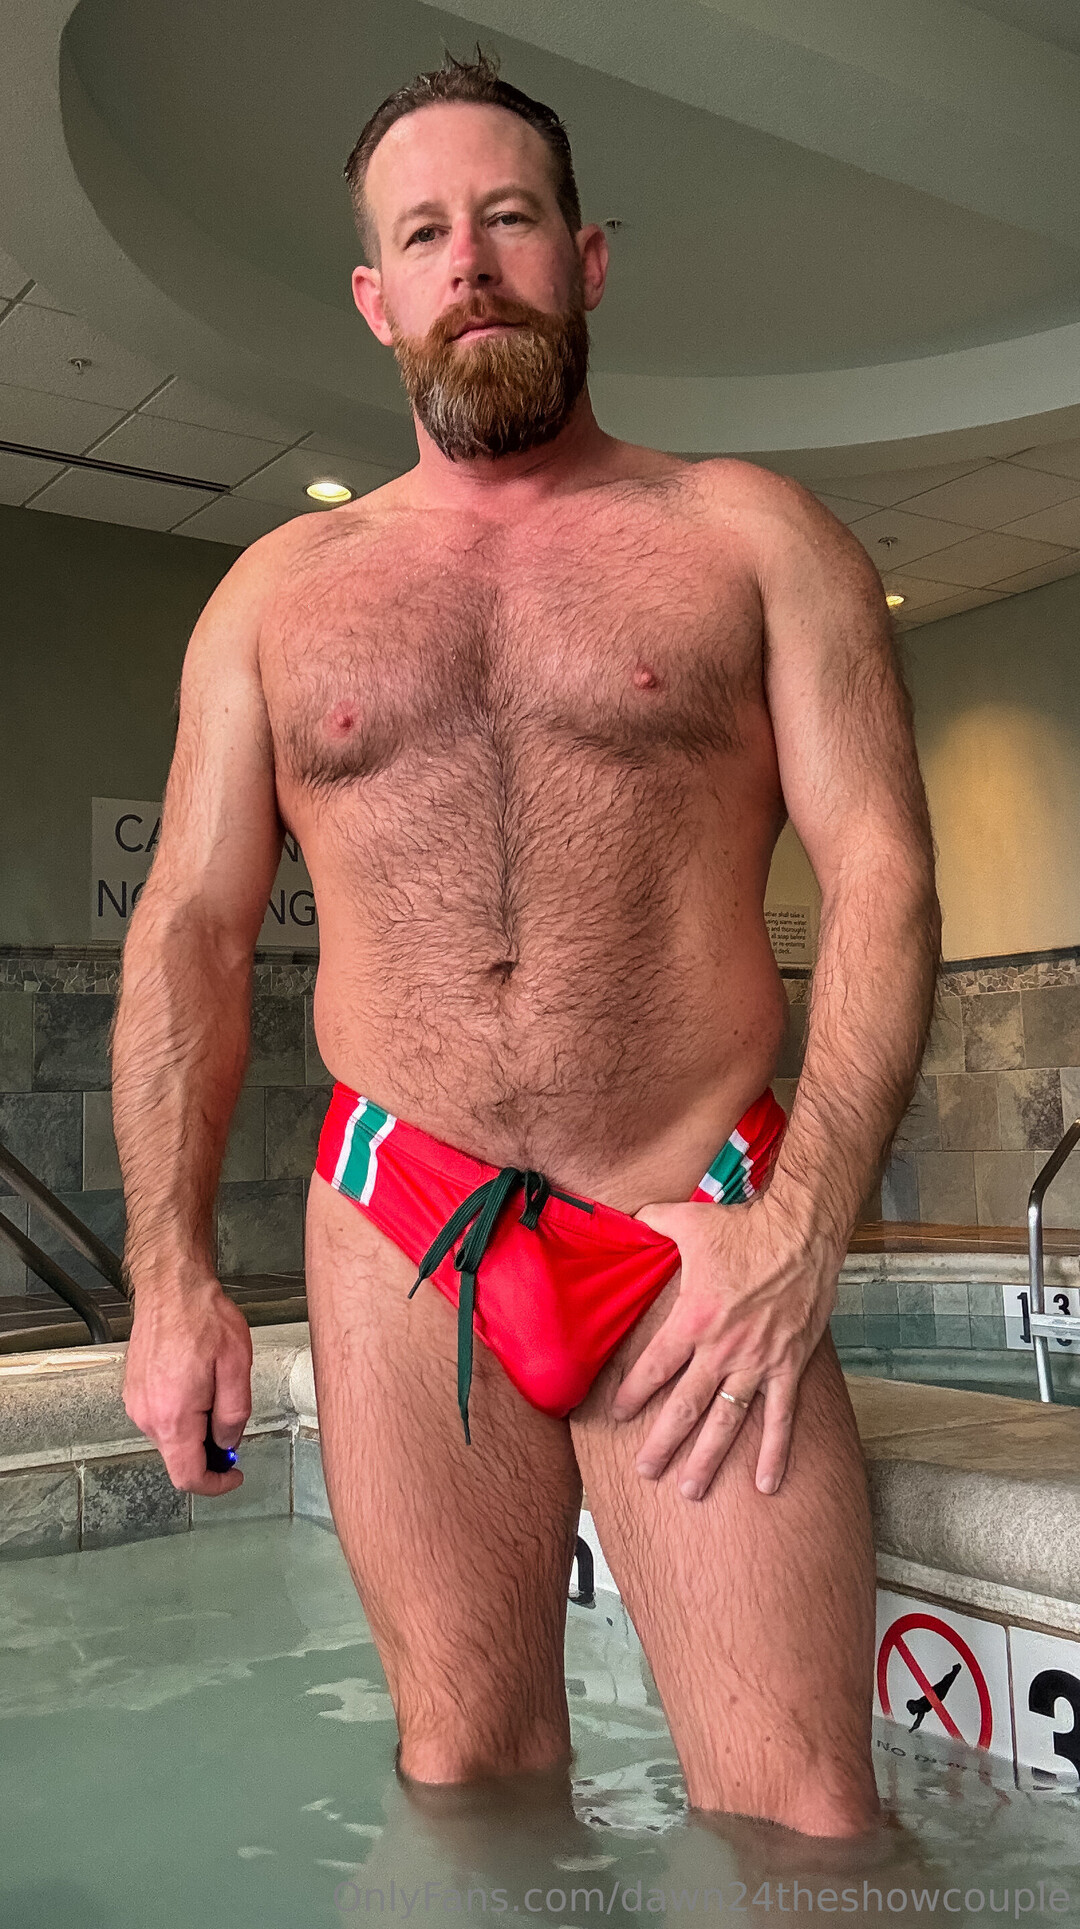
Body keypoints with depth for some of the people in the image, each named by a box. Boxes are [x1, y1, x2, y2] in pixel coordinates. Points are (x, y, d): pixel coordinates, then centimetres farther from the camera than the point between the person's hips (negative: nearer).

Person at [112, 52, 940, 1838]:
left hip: (704, 1237, -2)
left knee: (801, 1821, -3)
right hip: (398, 1240, 3)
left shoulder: (751, 536, 6)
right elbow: (191, 933, 10)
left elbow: (881, 881, -2)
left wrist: (800, 1232, -13)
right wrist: (168, 1273, 0)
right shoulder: (280, 588, 12)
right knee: (466, 1769, 14)